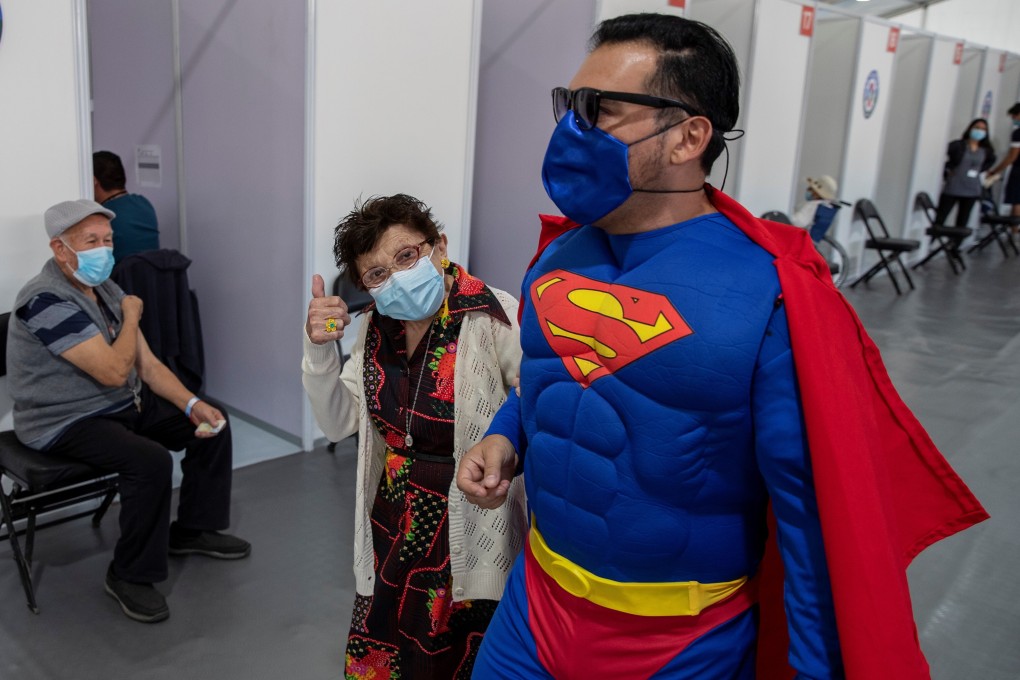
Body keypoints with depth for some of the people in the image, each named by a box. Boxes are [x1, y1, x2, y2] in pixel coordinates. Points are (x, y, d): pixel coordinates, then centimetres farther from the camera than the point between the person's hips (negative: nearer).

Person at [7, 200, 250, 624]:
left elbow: (147, 365, 6)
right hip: (64, 422, -9)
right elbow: (114, 371, -28)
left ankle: (192, 530, 17)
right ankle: (130, 576, -11)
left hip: (124, 403, 9)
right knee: (151, 461, -32)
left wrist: (192, 405, -9)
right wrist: (131, 316, -11)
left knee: (212, 424, 2)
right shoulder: (48, 300, -22)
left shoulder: (105, 289, 7)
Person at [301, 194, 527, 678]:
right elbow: (338, 424, 2)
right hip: (394, 534, 6)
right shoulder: (376, 328, 0)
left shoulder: (496, 319, -21)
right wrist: (319, 349, -11)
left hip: (471, 543, -5)